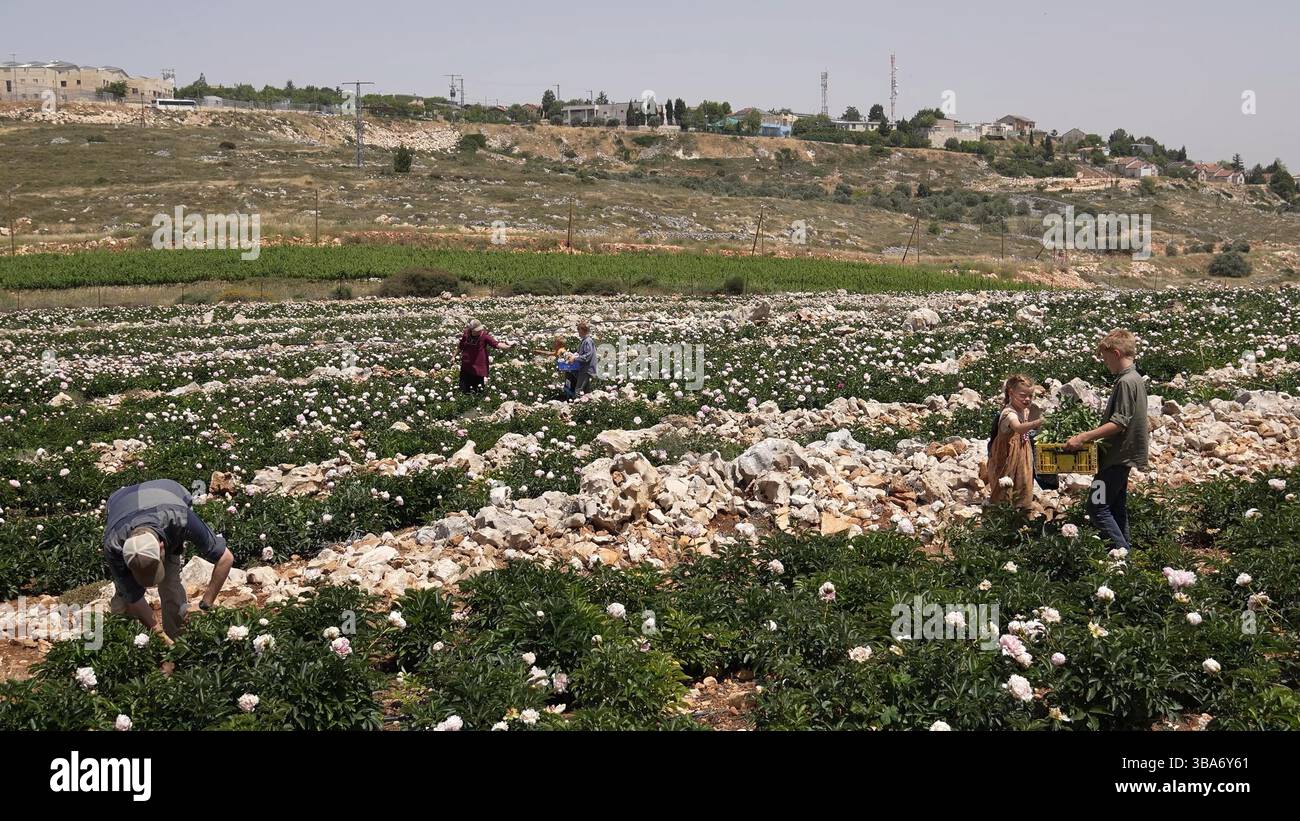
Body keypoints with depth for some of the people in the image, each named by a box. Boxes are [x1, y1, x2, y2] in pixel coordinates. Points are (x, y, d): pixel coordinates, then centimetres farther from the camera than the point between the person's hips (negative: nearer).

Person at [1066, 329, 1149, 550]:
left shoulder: (1126, 382, -18)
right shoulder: (1135, 378, 14)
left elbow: (1118, 423, -24)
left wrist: (1084, 437, -25)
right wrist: (1090, 435, 18)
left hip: (1117, 458, -10)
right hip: (1121, 456, 10)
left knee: (1097, 507, -9)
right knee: (1117, 509, 15)